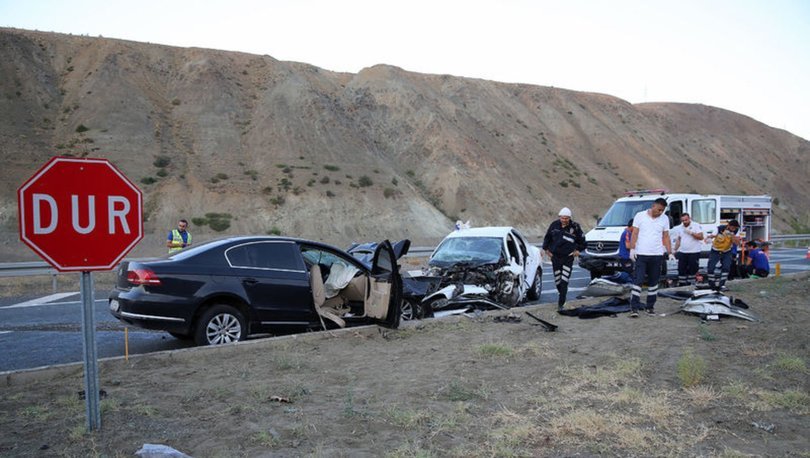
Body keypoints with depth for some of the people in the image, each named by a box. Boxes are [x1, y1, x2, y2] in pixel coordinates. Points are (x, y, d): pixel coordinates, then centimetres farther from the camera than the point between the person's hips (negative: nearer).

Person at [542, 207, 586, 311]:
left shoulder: (575, 227, -7)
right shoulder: (554, 225, -3)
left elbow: (582, 240, 9)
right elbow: (547, 237, 13)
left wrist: (578, 250, 5)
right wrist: (546, 249, 11)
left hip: (568, 257, -2)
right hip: (555, 256, 2)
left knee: (564, 281, -9)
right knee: (557, 279, 10)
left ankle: (561, 303, -7)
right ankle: (561, 294, 38)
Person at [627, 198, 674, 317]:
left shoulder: (665, 219, 8)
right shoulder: (640, 216, 0)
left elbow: (666, 237, 10)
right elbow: (634, 234, -1)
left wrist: (670, 253, 4)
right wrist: (632, 249, -9)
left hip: (657, 255, 3)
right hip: (641, 254, -3)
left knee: (653, 282, 9)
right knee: (638, 281, -8)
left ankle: (650, 307, 19)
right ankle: (634, 308, -8)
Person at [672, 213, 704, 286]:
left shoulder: (696, 226, -6)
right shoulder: (680, 227, 11)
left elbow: (701, 237, -14)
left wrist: (691, 233, -22)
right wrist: (675, 250, 12)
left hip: (694, 252, -5)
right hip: (682, 252, 5)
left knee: (693, 269, -2)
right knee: (681, 269, 5)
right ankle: (681, 284, 12)